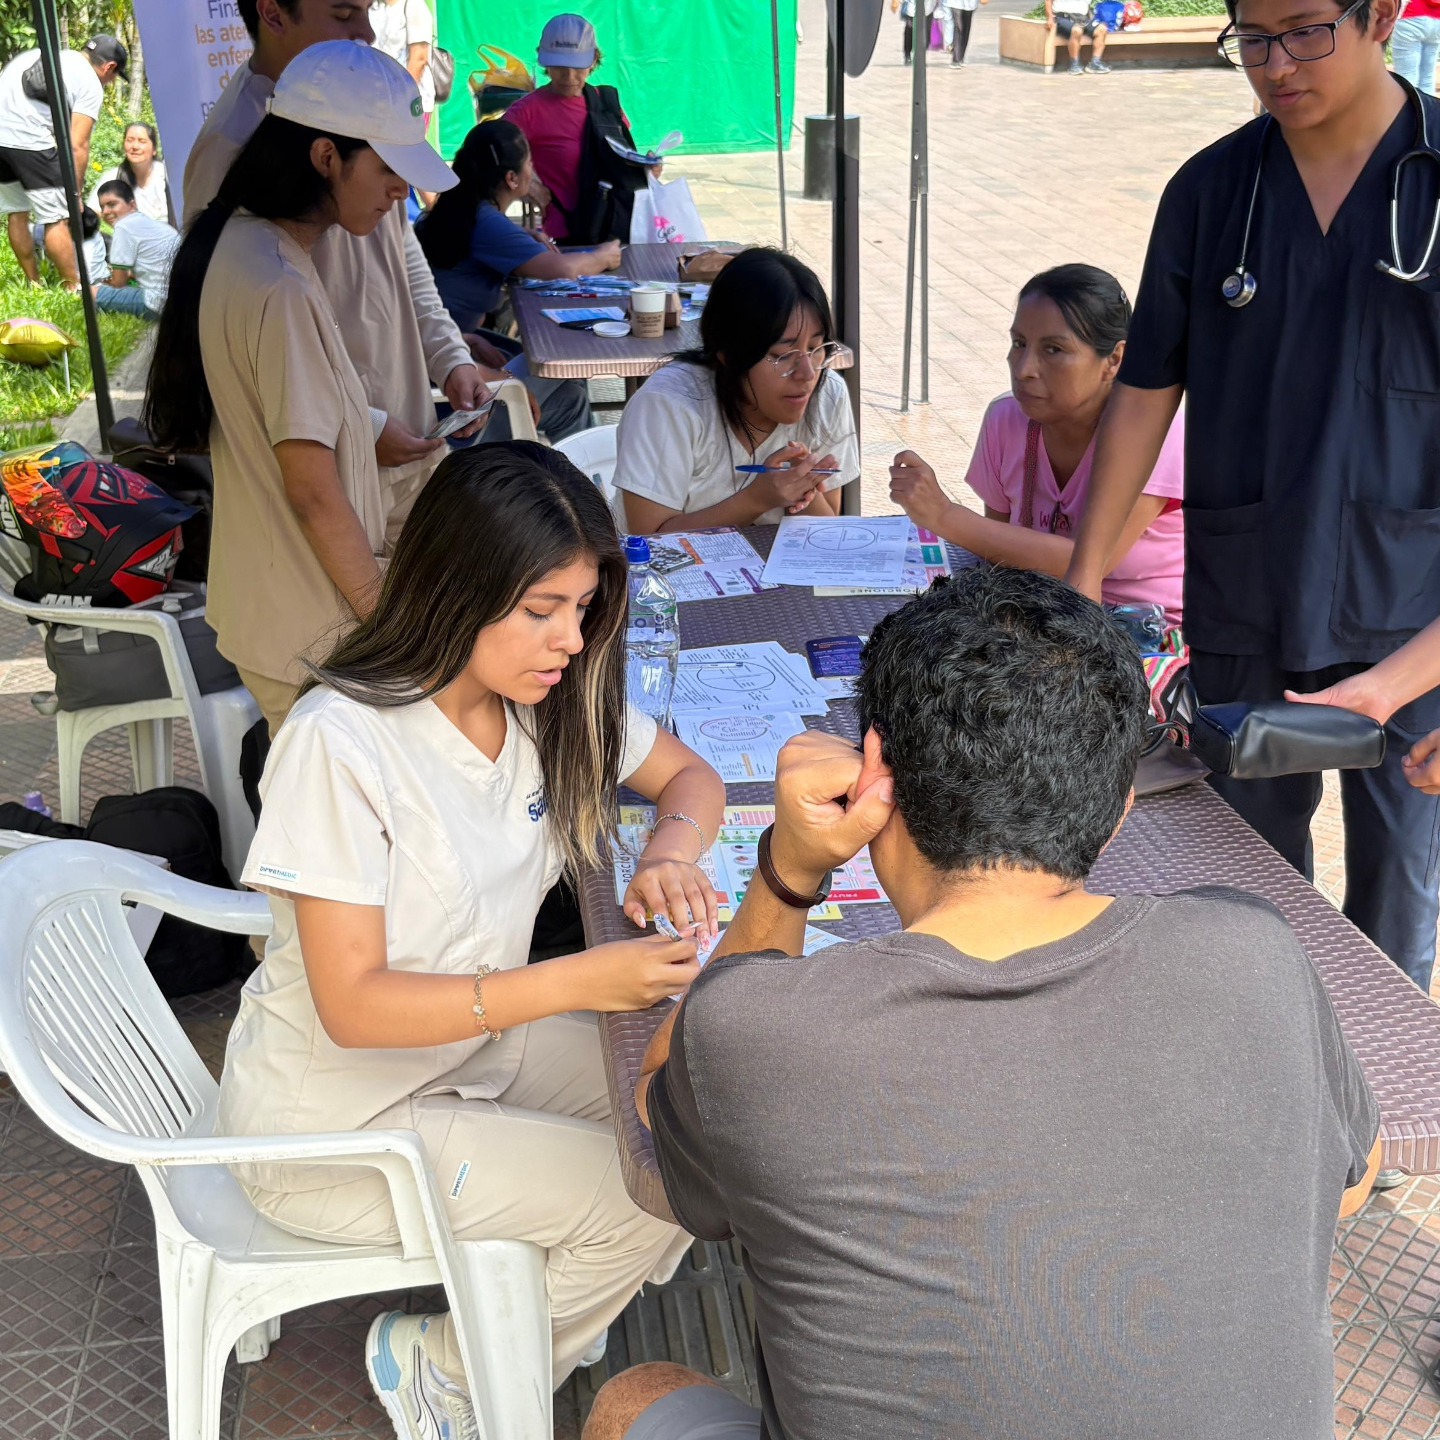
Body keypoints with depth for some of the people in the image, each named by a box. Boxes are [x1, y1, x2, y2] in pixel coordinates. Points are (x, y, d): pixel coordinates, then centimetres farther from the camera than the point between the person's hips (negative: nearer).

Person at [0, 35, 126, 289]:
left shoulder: (36, 54, 27)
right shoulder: (91, 84, 3)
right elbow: (77, 146, -3)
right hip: (27, 139, -8)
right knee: (57, 217, 1)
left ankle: (34, 285, 27)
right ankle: (74, 288, 3)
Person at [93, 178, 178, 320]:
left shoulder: (124, 226, -4)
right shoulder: (151, 222, 21)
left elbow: (118, 282, 0)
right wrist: (131, 275, 28)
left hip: (162, 303, -9)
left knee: (91, 293, -4)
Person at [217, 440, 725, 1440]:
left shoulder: (557, 698, -8)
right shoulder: (343, 741, -28)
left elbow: (691, 777, 8)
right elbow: (353, 1005, -27)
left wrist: (670, 852, -16)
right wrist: (578, 982, -35)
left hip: (477, 1043, 7)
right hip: (339, 1113, -7)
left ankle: (559, 1315, 16)